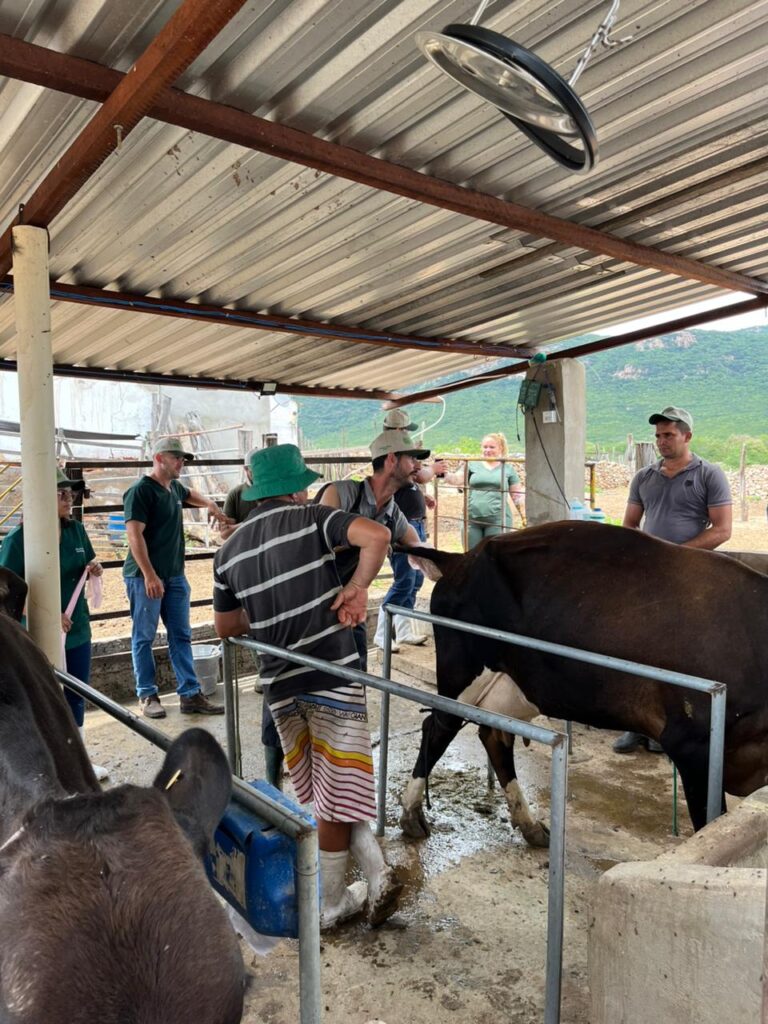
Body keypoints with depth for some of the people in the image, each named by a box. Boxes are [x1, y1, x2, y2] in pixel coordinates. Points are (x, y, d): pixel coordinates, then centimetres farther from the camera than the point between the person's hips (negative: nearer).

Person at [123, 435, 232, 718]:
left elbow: (190, 494, 37)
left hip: (175, 575, 8)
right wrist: (149, 575, -25)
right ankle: (147, 695, 17)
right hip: (146, 576, -8)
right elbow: (134, 534, -20)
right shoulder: (141, 490, -13)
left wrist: (210, 504, 17)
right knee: (144, 638, 4)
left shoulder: (174, 487, 11)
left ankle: (190, 695, 14)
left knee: (181, 637, 8)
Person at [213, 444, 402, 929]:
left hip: (280, 684, 6)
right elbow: (377, 536, -24)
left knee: (322, 793, 20)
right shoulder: (309, 519, -8)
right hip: (333, 677, -5)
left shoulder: (230, 550, 9)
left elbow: (226, 626, 16)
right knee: (336, 797, 8)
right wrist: (358, 587, -11)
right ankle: (329, 904, 23)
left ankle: (378, 874, 24)